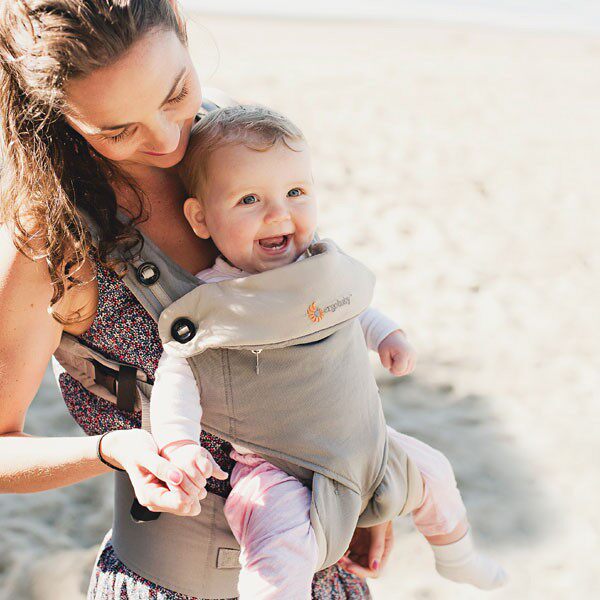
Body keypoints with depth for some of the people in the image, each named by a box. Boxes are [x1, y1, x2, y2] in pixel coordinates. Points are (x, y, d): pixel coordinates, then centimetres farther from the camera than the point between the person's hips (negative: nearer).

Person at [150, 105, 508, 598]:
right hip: (270, 465, -6)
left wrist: (387, 335, 7)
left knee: (431, 470, 21)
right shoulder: (210, 302, -22)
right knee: (283, 547, -33)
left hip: (353, 440, 7)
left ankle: (456, 555, 51)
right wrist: (179, 442, -33)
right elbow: (178, 369, -20)